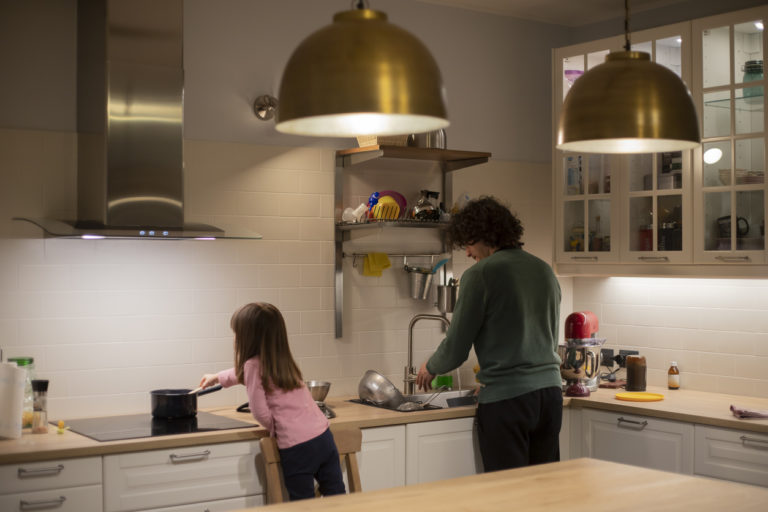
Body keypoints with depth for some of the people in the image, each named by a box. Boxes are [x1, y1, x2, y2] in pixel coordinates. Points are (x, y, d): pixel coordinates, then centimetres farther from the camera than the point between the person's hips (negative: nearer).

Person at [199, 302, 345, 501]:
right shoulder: (281, 361, 18)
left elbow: (260, 412, -12)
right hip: (323, 435, 7)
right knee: (337, 497, 11)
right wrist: (218, 377, 55)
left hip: (297, 447, -7)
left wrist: (277, 429, 9)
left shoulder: (254, 364, -7)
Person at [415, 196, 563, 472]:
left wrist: (430, 368, 16)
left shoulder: (481, 274, -8)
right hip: (550, 390, 7)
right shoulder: (545, 270, 13)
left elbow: (455, 349, -5)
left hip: (506, 398, -7)